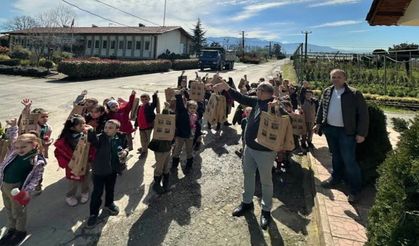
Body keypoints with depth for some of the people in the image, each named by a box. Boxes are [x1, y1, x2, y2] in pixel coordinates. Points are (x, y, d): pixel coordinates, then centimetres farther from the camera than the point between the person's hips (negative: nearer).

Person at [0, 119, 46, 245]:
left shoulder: (38, 161, -22)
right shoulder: (15, 151, -5)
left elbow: (36, 177, -17)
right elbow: (12, 136, 12)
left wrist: (27, 189, -26)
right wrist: (13, 126, -2)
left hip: (17, 188, -6)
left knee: (18, 212, 14)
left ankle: (20, 231, 38)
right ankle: (11, 229, 46)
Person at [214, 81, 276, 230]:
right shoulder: (257, 101, 1)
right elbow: (242, 98, 7)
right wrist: (227, 88, 3)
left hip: (265, 151, -8)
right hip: (249, 147, 8)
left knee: (265, 181, 9)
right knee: (248, 175, 20)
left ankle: (266, 210, 28)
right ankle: (247, 202, 41)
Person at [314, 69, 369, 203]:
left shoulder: (355, 94, -11)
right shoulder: (327, 92, 5)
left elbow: (363, 114, -11)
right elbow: (321, 108, 15)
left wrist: (361, 133, -14)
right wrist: (318, 123, 8)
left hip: (346, 132, -5)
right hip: (330, 129, 5)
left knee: (349, 160, -3)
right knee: (335, 156, 20)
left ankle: (355, 189, 10)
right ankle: (336, 178, 38)